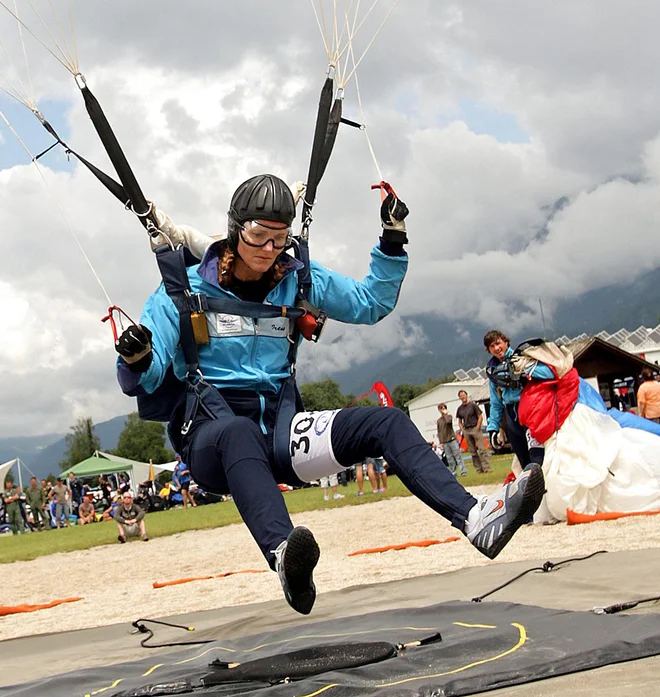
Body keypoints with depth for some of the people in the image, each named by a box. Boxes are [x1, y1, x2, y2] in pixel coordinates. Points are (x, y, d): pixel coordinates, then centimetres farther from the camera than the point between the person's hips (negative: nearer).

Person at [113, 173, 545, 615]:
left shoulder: (300, 281, 11)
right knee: (240, 432, -42)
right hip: (210, 434, -5)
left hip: (279, 429, 5)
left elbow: (371, 304, 22)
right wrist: (136, 360, -28)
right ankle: (284, 557, -67)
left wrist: (392, 242, 8)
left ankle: (475, 517, -32)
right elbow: (140, 383, -4)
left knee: (387, 423, -16)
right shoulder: (185, 290, -1)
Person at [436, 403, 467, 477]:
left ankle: (463, 471, -6)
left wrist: (445, 414, -7)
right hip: (445, 442, 3)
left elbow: (448, 421, -21)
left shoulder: (449, 416, 4)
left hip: (452, 439, -3)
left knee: (458, 456, -6)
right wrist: (441, 443, 6)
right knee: (449, 459, 2)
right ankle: (453, 473, 6)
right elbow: (439, 432, 13)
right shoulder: (438, 421, 12)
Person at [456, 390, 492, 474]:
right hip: (466, 431, 4)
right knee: (473, 452, 3)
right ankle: (479, 469, 7)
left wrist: (477, 428, -8)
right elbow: (459, 422, 19)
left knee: (482, 449, -10)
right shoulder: (459, 409, 12)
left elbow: (480, 417, 0)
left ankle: (486, 467, -13)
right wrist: (463, 430, 5)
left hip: (475, 428, -4)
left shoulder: (472, 405, 1)